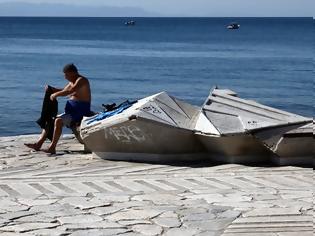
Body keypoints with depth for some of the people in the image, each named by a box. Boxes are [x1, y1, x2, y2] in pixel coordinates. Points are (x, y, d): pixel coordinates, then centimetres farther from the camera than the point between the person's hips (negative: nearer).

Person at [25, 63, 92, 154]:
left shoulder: (81, 80, -12)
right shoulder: (72, 82, 18)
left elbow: (69, 91, -27)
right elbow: (63, 91, 29)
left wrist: (55, 94, -20)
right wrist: (51, 89, 11)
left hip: (80, 112, -10)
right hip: (71, 111, 10)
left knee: (58, 121, -28)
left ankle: (52, 147, -29)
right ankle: (38, 144, 0)